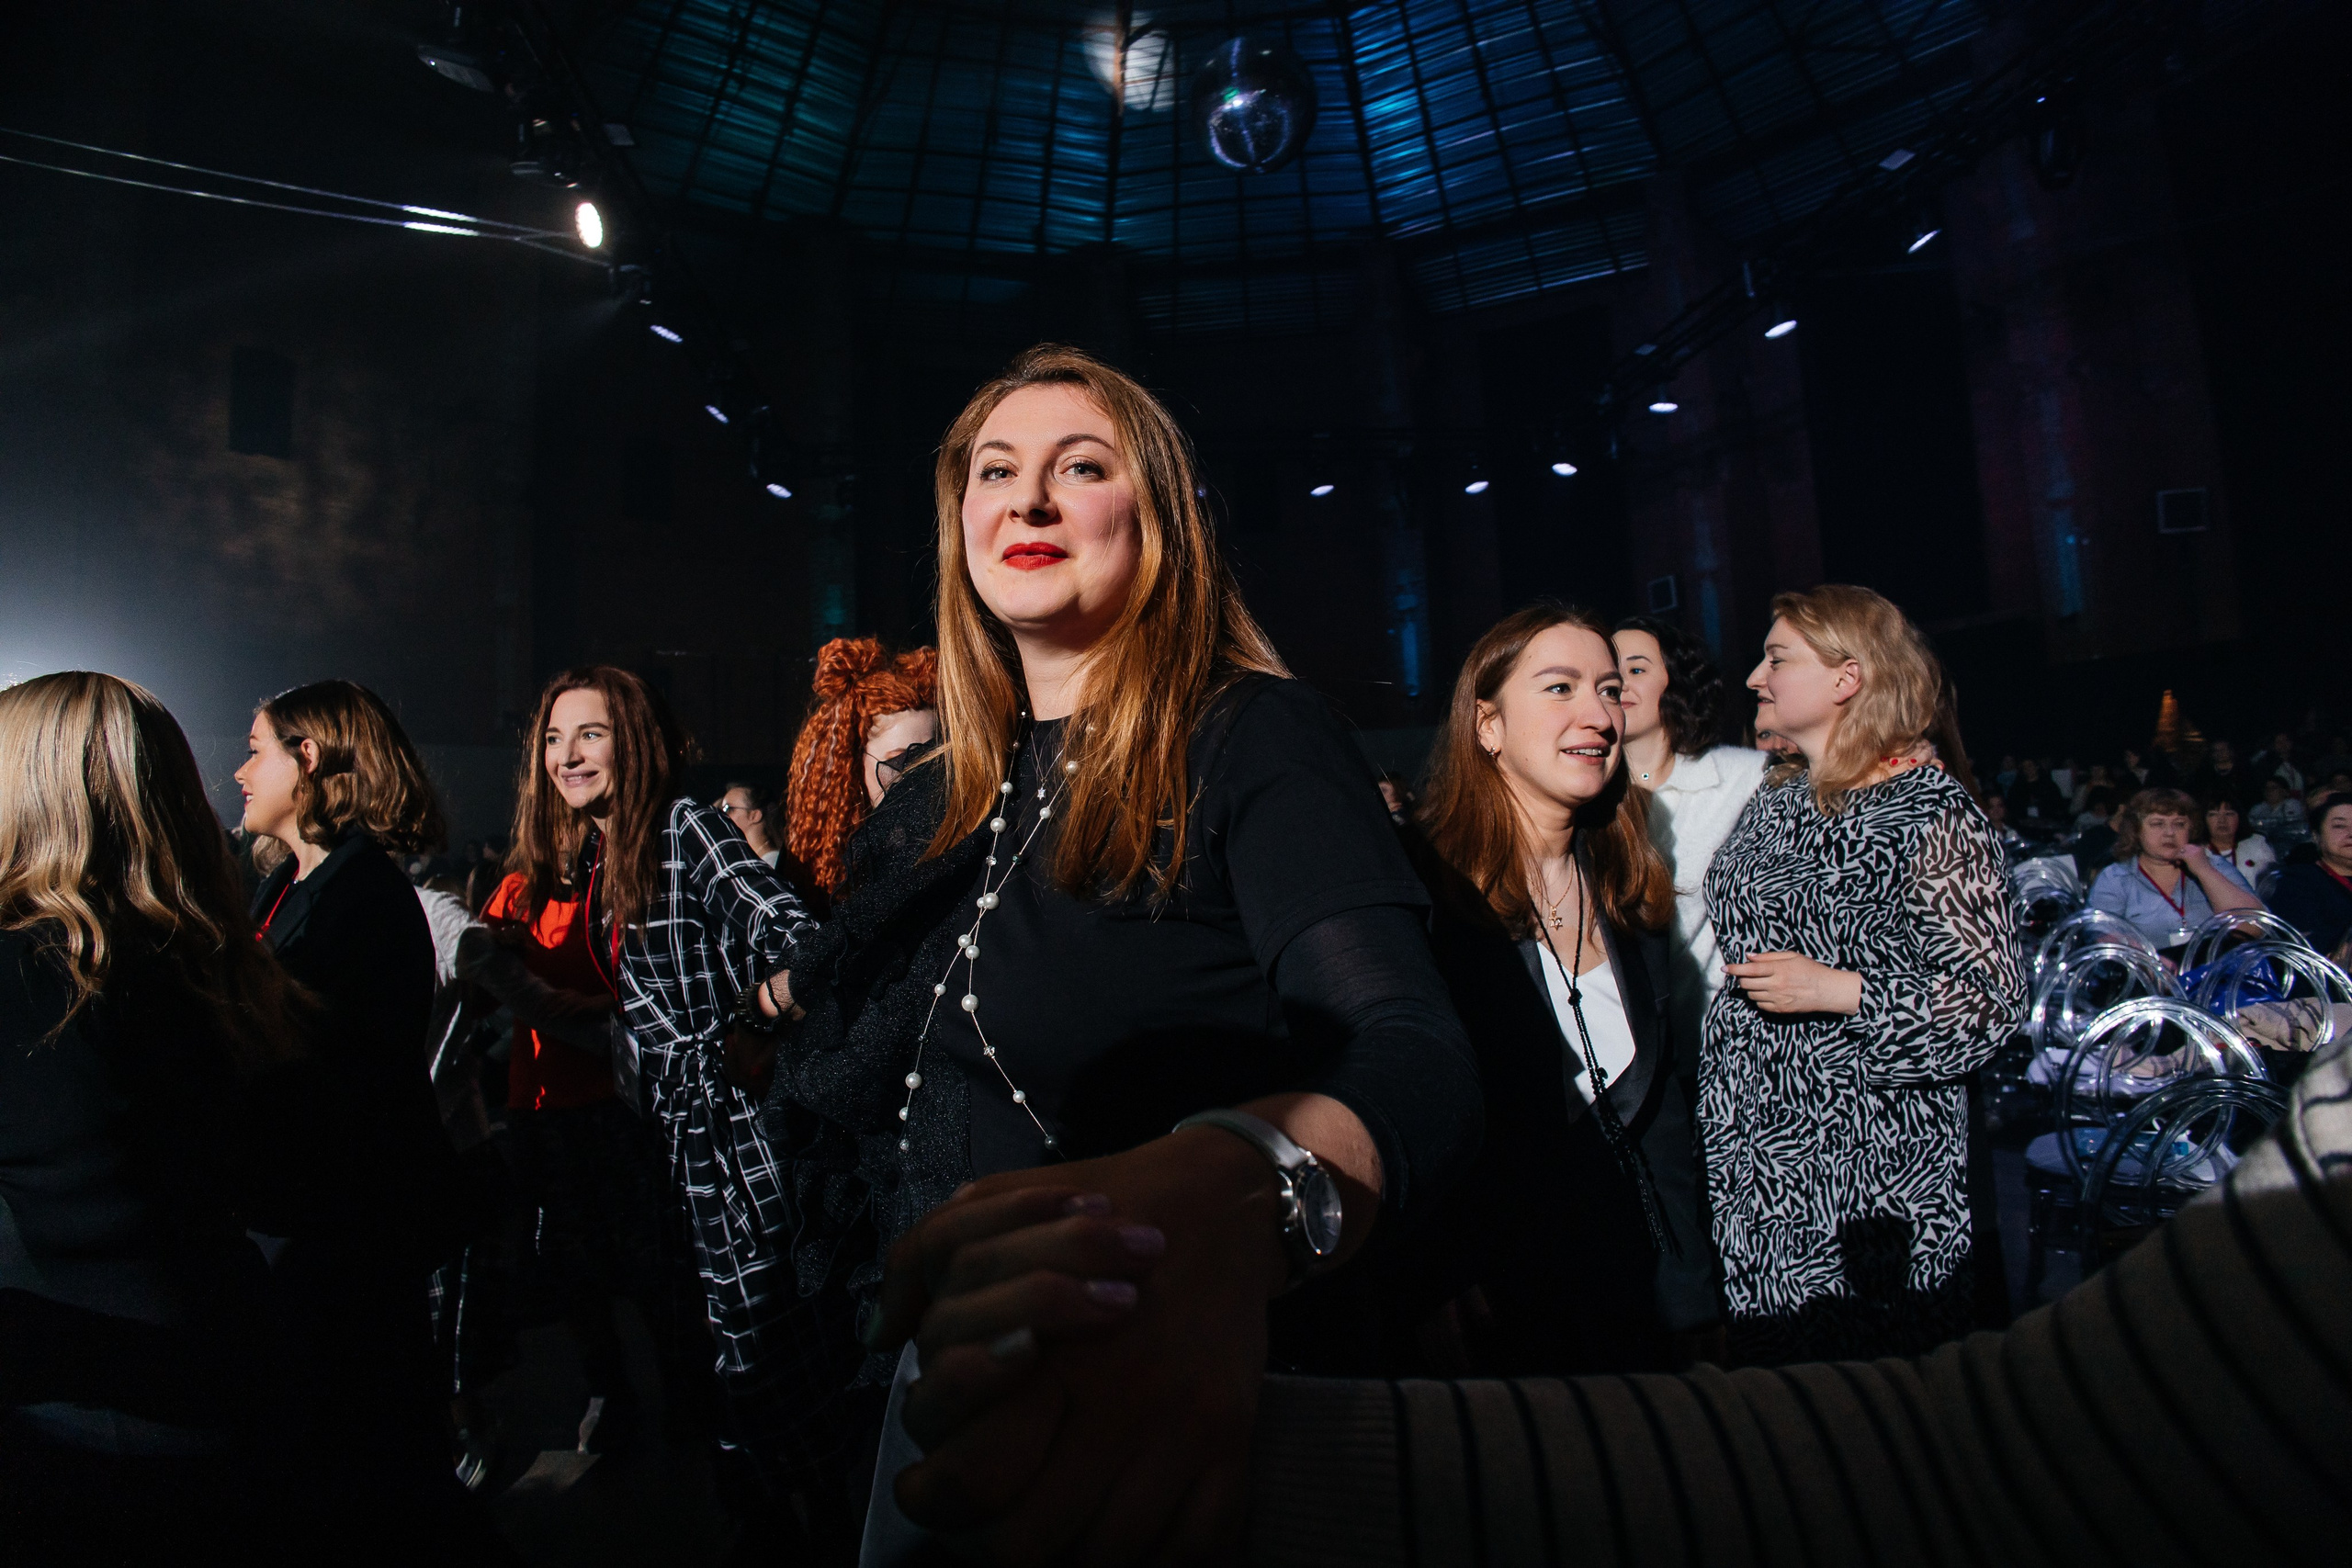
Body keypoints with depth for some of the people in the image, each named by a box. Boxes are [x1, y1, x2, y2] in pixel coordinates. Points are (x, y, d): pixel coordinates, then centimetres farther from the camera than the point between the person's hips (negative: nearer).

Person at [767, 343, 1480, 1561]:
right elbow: (841, 1084, 14)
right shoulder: (932, 801, 6)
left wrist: (1231, 1196, -49)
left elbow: (1417, 1056, -30)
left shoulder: (1252, 738, -14)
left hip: (1151, 1414, -5)